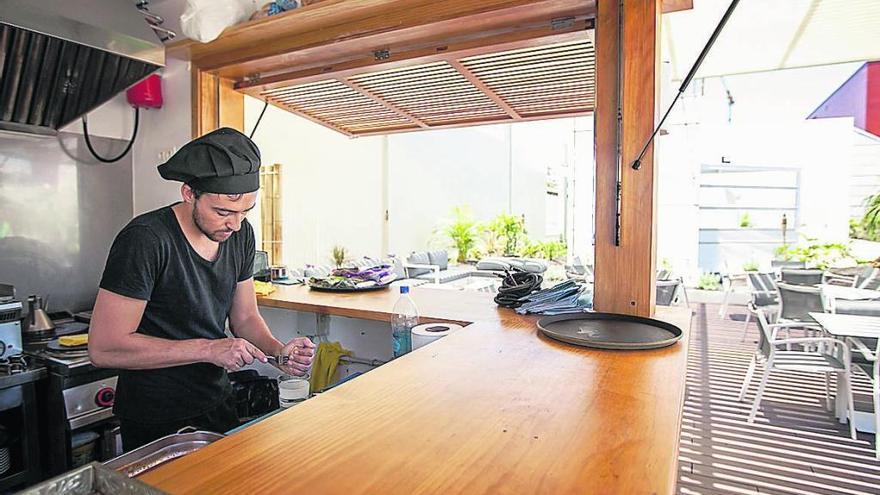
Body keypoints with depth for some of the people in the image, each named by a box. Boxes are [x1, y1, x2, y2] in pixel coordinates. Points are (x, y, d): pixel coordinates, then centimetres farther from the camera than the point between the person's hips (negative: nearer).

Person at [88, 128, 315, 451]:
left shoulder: (241, 234, -4)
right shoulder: (145, 240, -24)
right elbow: (104, 348, -23)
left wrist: (279, 351, -15)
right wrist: (209, 349, -26)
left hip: (218, 404, 6)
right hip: (154, 423, -6)